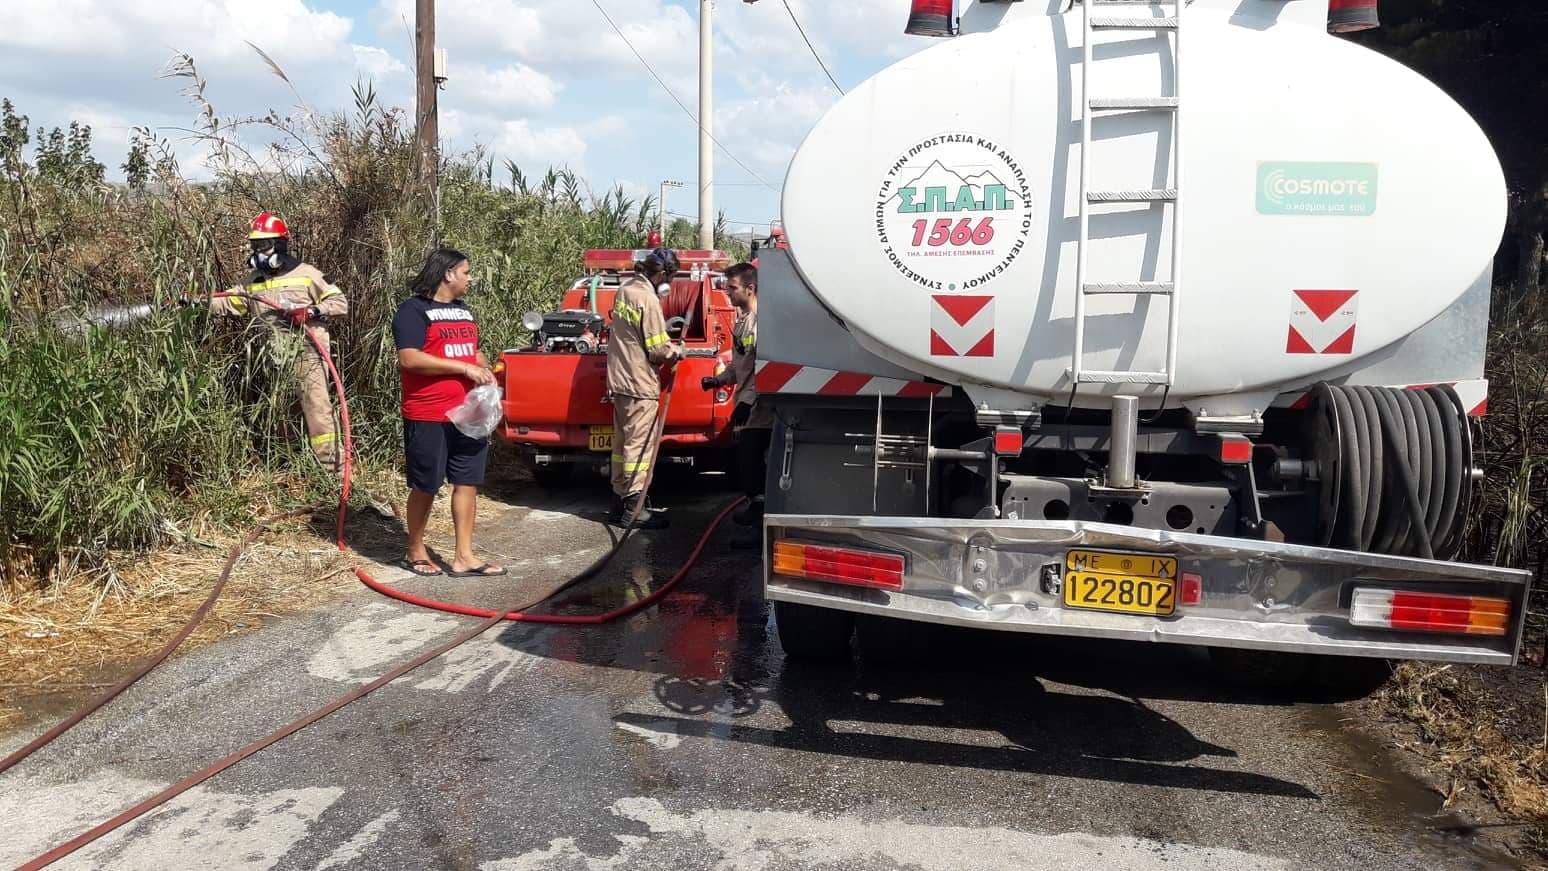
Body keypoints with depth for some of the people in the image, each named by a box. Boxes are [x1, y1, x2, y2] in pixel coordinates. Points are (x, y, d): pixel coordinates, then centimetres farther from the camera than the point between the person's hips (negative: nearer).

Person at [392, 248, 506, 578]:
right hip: (429, 417, -7)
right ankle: (416, 552, 21)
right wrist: (464, 368, -19)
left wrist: (485, 371, 6)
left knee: (468, 483, 6)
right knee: (425, 487, 4)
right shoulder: (414, 310, -8)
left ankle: (464, 557, 12)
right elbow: (409, 359, -19)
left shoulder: (464, 311, 18)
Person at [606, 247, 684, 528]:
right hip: (640, 384, -9)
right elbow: (657, 350, -17)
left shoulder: (625, 289, 8)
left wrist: (665, 342, 15)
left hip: (619, 379, 9)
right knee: (640, 446, -4)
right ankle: (634, 509, 0)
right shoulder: (648, 299, -19)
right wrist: (676, 352, 2)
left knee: (623, 442, 15)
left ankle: (621, 501, 23)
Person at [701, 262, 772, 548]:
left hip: (759, 409, -10)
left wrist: (747, 399, -23)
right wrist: (719, 380, 11)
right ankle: (756, 508, 35)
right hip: (747, 409, 10)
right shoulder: (742, 320, 15)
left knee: (752, 464, -8)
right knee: (746, 463, 19)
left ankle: (761, 526, -3)